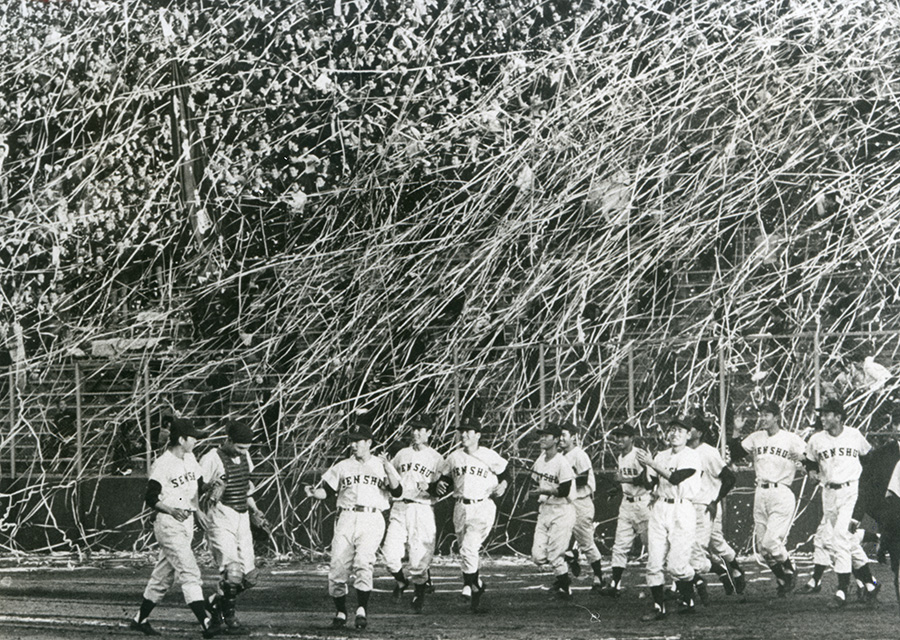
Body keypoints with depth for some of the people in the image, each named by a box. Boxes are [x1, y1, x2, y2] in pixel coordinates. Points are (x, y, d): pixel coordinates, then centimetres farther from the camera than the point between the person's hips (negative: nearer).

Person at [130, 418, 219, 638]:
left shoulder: (190, 459, 10)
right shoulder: (161, 465, -15)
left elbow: (199, 485, 22)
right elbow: (151, 498, -16)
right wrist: (171, 511, -28)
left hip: (187, 522, 9)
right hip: (168, 524, -9)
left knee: (164, 575, 15)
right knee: (189, 572, -16)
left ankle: (140, 620, 26)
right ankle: (205, 622, -23)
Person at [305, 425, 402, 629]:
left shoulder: (381, 465, 9)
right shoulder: (342, 467, 16)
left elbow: (397, 492, -1)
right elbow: (326, 491, 11)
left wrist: (389, 472, -17)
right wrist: (314, 493, -10)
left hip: (372, 520, -3)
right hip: (346, 518, 3)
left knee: (364, 561, -22)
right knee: (337, 566, -4)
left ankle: (362, 610, -15)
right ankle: (340, 612, 10)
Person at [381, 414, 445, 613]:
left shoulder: (436, 459, 5)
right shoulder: (402, 454, 17)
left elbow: (441, 490, 0)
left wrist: (428, 487, -19)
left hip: (422, 509, -3)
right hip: (399, 508, 3)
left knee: (420, 554, -7)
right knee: (390, 553, -10)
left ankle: (419, 594, 12)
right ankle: (401, 580, 20)